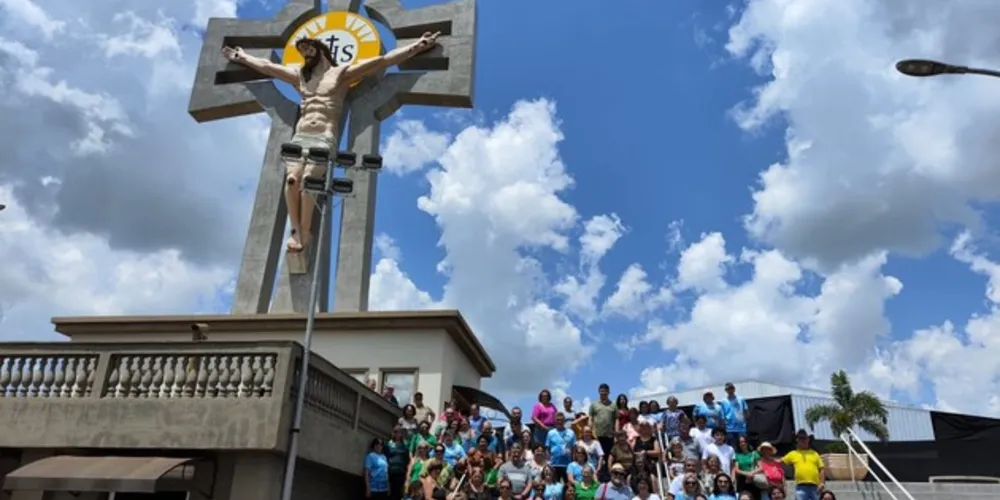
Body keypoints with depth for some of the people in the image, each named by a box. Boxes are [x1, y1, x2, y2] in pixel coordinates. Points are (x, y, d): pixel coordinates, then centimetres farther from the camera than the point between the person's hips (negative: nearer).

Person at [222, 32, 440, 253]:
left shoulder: (341, 73, 11)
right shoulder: (299, 76, 27)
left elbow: (382, 61, 3)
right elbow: (266, 66, 38)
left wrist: (416, 46, -3)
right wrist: (242, 57, 44)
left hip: (324, 139, -4)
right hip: (299, 137, 4)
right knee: (292, 178, -22)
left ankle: (305, 233, -20)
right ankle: (295, 230, -18)